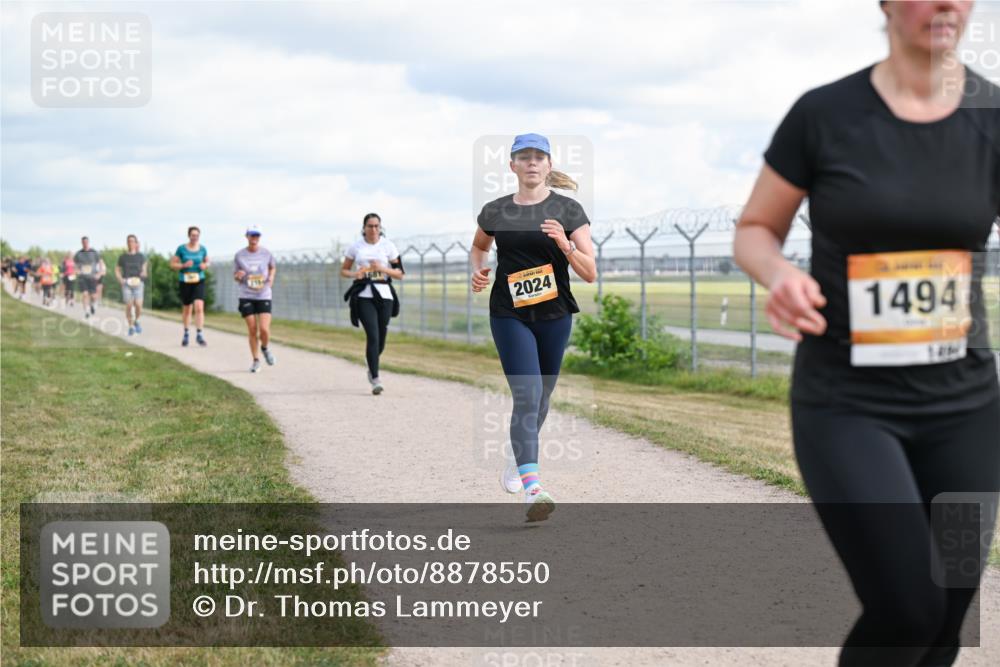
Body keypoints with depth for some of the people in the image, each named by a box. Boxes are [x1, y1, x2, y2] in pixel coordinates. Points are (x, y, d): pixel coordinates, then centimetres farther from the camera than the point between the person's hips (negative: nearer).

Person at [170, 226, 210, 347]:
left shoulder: (202, 249, 3)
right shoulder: (181, 249, -3)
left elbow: (207, 261, 18)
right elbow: (172, 264, 1)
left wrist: (205, 265, -5)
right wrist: (184, 265, -17)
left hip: (199, 281, 0)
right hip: (185, 281, 0)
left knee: (199, 307, -17)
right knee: (187, 309, 12)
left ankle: (199, 334, -15)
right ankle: (186, 333, 31)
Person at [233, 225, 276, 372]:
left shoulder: (265, 253, 0)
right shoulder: (239, 255, -2)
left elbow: (273, 267, 20)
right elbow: (235, 276, 7)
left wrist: (271, 277, 1)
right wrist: (238, 276, -16)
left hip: (264, 296, 0)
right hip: (246, 297, 0)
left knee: (264, 329, -11)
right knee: (252, 330, -1)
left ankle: (265, 348, 22)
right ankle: (255, 360, 15)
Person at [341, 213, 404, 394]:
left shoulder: (388, 246, 5)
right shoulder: (356, 246, 5)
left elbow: (399, 274, 5)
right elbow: (343, 270, 14)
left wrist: (382, 268, -13)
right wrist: (355, 274, -8)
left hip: (384, 295, 2)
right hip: (364, 296, -2)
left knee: (380, 339, 6)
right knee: (373, 336, -16)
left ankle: (372, 369, 36)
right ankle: (375, 379, -14)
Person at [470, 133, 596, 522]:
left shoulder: (568, 211, -1)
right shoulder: (495, 212, 3)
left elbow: (590, 274, -4)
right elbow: (479, 246, 25)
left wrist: (566, 245, -21)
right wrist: (478, 270, 5)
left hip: (555, 316, 2)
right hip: (509, 315, -1)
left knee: (541, 397, 15)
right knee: (527, 396, -16)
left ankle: (518, 461, 41)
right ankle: (532, 485, -24)